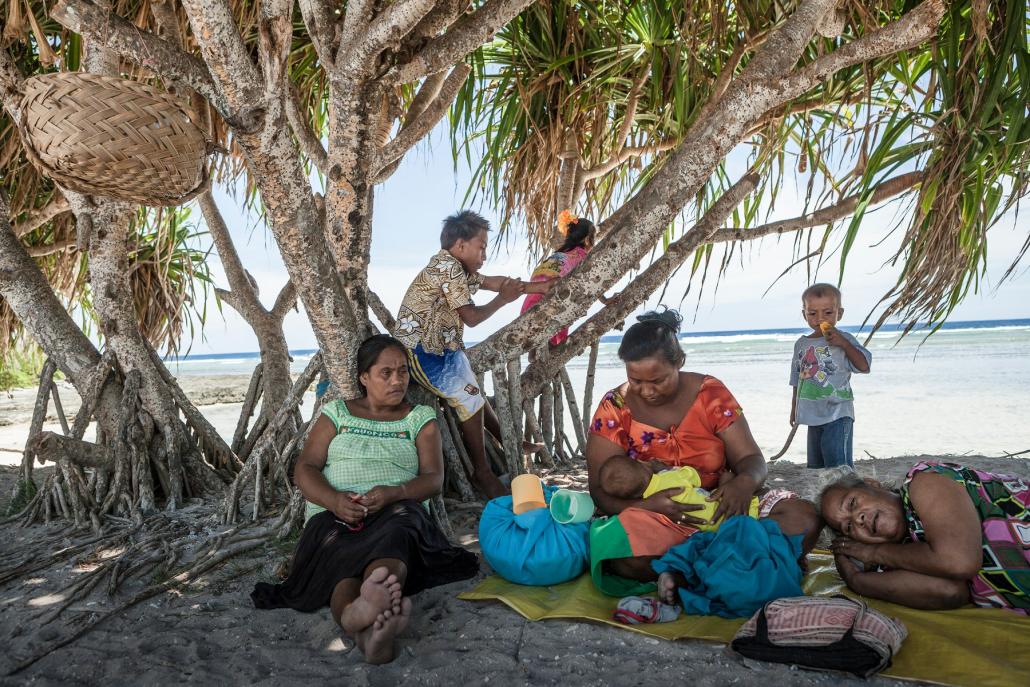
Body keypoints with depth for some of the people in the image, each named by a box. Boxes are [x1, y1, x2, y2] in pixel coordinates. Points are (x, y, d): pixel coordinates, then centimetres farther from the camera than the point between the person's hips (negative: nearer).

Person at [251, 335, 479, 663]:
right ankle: (366, 631, -68)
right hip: (335, 516, 1)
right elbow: (304, 469, 9)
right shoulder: (337, 413, 18)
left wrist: (392, 493, -18)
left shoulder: (421, 418, 16)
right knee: (341, 554, -36)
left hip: (398, 511, 0)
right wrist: (335, 500, -14)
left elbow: (433, 479, 4)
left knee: (397, 530, -39)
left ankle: (364, 617, -70)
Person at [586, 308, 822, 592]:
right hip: (651, 516, -2)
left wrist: (745, 482, -26)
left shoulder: (710, 393, -2)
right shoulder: (614, 409, -6)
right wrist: (648, 504, -28)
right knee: (624, 557, -37)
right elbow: (601, 490, -7)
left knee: (804, 518, -20)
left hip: (718, 504, 3)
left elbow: (751, 459, 0)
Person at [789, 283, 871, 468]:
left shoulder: (843, 340, -5)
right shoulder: (801, 344, 10)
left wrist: (843, 343, -23)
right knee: (815, 465, 16)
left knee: (838, 465, -10)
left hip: (837, 414, -6)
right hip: (813, 415, 6)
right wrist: (794, 408, 19)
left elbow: (864, 366, -15)